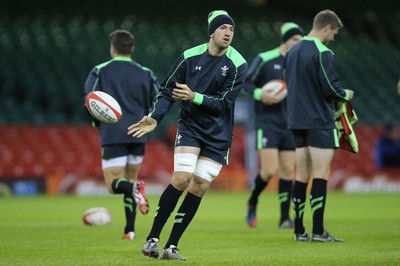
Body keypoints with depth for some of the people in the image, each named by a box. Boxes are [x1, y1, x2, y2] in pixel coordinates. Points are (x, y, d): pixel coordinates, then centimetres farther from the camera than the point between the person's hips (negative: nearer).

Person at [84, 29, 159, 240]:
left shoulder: (100, 71, 1)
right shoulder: (145, 74, 8)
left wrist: (97, 123, 7)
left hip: (112, 135, -3)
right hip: (138, 136, 3)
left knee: (114, 184, 0)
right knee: (130, 179, 15)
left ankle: (134, 189, -34)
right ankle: (130, 230, 9)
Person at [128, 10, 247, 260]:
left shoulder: (238, 65, -9)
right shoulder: (190, 57, -5)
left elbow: (223, 103, -13)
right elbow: (167, 90, 3)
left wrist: (195, 97, -24)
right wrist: (154, 118, -9)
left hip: (218, 134, 1)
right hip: (189, 125, -1)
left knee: (200, 186, -4)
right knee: (182, 178, -17)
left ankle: (171, 246, 5)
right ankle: (153, 238, -5)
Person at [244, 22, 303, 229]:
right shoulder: (264, 59, -6)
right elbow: (246, 82, -2)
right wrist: (259, 94, -18)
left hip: (290, 124, 5)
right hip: (267, 121, -5)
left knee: (288, 171, 2)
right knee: (270, 170, -12)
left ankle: (285, 218, 8)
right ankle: (252, 203, 16)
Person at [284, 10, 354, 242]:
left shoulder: (292, 52, 12)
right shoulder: (323, 53, -14)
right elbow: (331, 88, -16)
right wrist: (346, 95, 2)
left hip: (297, 120, 8)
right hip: (320, 121, -8)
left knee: (302, 175, 10)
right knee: (321, 174, -6)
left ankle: (299, 230, 11)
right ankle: (318, 231, -8)